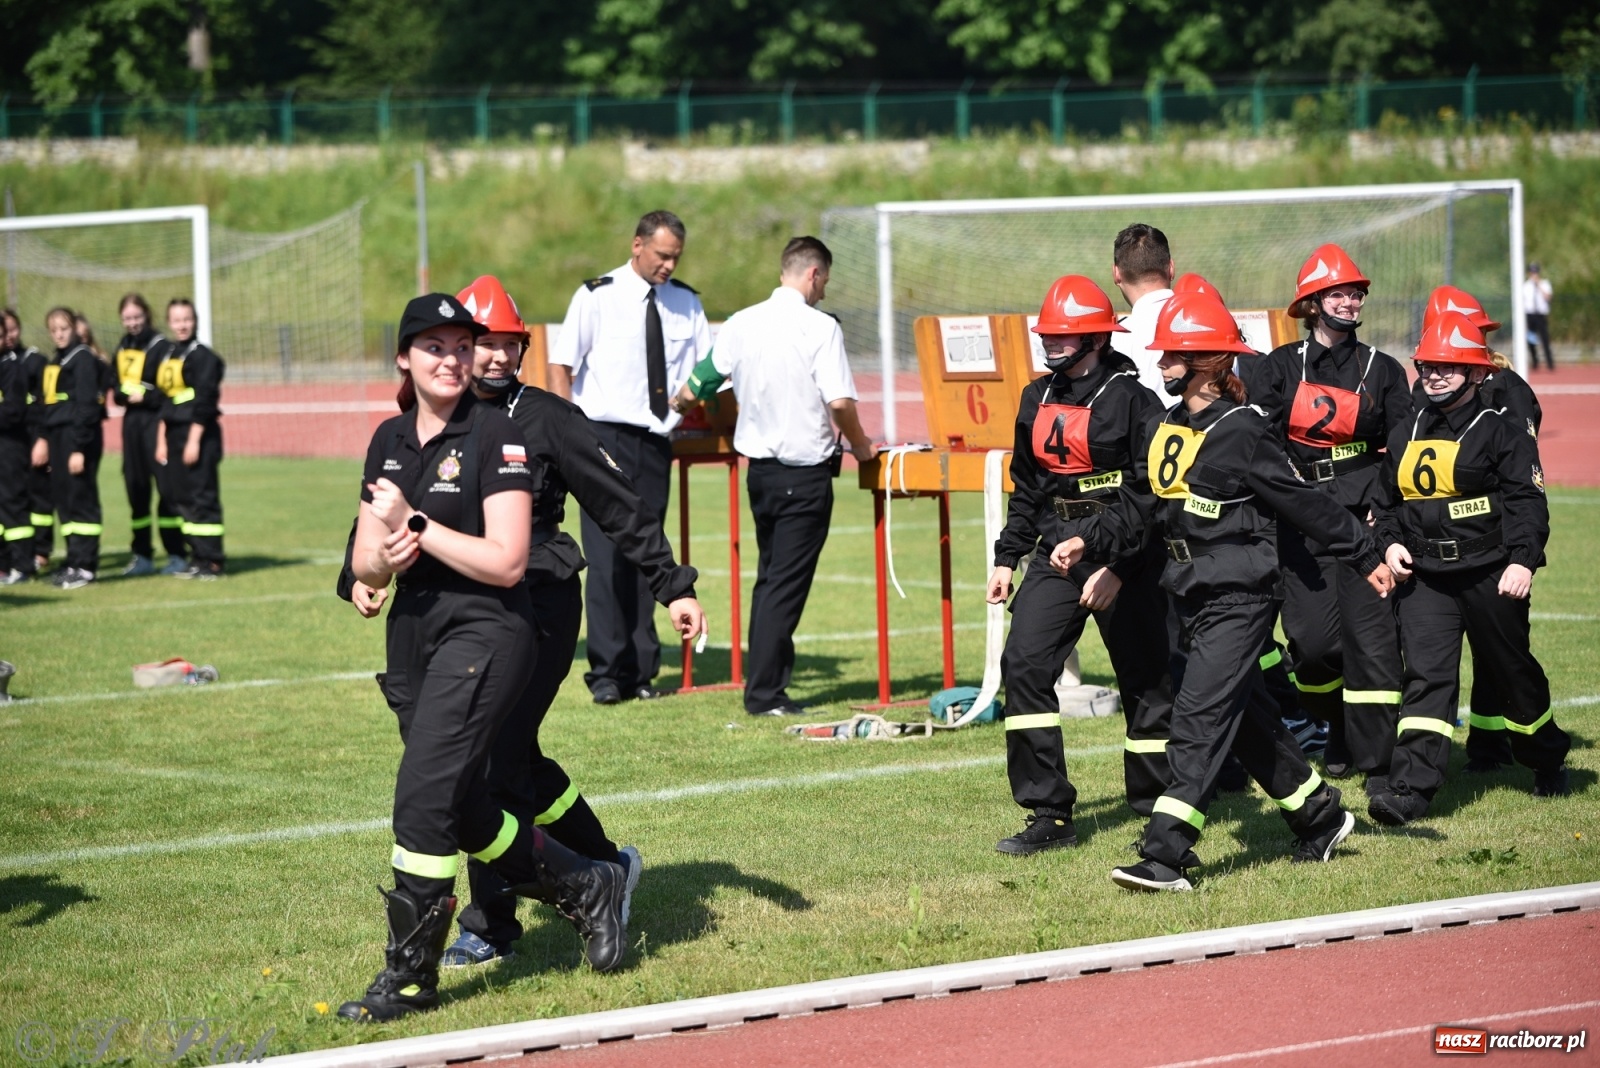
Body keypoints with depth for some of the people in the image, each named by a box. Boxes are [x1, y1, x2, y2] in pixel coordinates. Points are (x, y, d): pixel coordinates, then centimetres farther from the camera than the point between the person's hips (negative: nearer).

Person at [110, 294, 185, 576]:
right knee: (135, 485, 8)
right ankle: (142, 555, 16)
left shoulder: (160, 346, -7)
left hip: (155, 418, -7)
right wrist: (122, 394, -2)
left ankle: (176, 554, -3)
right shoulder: (122, 348, 15)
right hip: (131, 420, 7)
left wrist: (146, 396, -16)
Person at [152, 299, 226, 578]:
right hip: (173, 433, 8)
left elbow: (204, 401, -14)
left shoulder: (202, 356, -9)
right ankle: (197, 556, 14)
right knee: (178, 495, 8)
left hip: (200, 432, -8)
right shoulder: (167, 354, 15)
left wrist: (194, 440, -18)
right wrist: (161, 440, 13)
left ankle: (211, 562, -5)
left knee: (202, 497, -7)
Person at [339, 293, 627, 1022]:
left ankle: (410, 976, -7)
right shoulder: (390, 441, 11)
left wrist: (416, 526, -16)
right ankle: (588, 889, 33)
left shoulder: (496, 435, -9)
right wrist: (386, 559, -11)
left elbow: (506, 561, -17)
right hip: (412, 632, 8)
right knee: (466, 813, 12)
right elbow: (365, 566, 12)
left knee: (424, 797, -15)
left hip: (485, 630, -7)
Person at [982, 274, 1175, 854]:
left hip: (1122, 555, -6)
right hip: (1057, 549, 6)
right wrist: (1007, 558, 15)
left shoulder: (1131, 399, -10)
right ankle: (1049, 815, -6)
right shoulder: (1038, 399, 11)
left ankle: (1159, 812, 19)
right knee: (1024, 666, -9)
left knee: (1145, 684, 3)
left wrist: (1120, 568, -19)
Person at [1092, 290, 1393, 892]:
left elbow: (1303, 504, -9)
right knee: (1243, 717, 16)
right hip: (1189, 594, 8)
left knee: (1200, 717, -15)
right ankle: (1321, 818, 32)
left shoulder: (1243, 432, -13)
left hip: (1239, 598, -8)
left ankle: (1166, 856, -20)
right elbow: (1141, 508, 15)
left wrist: (1366, 557, -5)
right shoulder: (1160, 431, 10)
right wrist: (1088, 541, 1)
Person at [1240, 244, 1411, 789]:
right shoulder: (1280, 367, 6)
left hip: (1366, 512, 0)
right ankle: (1340, 730, 25)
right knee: (1311, 637, -4)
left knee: (1370, 632, -10)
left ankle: (1380, 759, -6)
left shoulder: (1382, 370, 8)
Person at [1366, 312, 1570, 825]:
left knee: (1511, 671, 11)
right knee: (1426, 676, -10)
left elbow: (1527, 501, -11)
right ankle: (1410, 788, -20)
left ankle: (1548, 759, 35)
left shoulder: (1500, 432, -5)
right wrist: (1392, 542, 2)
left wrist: (1523, 560, -22)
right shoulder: (1406, 437, 12)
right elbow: (1389, 502, 21)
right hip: (1424, 576, 3)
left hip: (1490, 576, -3)